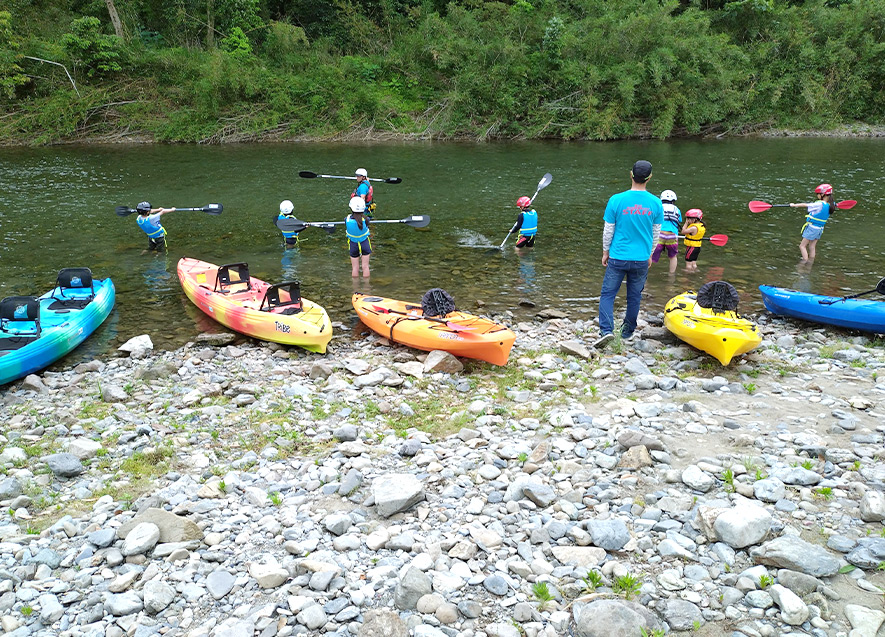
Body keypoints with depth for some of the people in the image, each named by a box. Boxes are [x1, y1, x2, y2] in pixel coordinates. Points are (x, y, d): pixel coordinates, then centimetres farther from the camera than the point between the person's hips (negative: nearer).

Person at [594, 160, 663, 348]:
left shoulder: (616, 200, -11)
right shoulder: (656, 203, -4)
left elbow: (608, 231, -4)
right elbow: (655, 234, 5)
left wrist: (605, 252, 10)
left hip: (618, 257, -2)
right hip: (641, 259, 2)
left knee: (607, 293, 6)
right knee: (634, 296, 15)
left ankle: (606, 330, -8)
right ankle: (628, 332, 27)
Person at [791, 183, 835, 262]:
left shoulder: (819, 204, -22)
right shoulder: (830, 205, 0)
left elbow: (805, 205, -15)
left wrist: (794, 205, -5)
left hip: (812, 227, -8)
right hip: (820, 229, 8)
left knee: (802, 246, 0)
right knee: (811, 247, 15)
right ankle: (810, 263, 21)